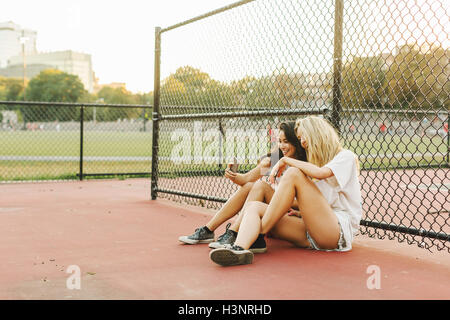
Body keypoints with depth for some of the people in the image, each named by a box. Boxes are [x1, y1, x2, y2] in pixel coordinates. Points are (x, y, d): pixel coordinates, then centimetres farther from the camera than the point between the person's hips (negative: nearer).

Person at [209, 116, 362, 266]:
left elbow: (320, 173, -18)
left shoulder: (346, 156, 5)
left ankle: (261, 231, -17)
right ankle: (240, 248, -40)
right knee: (254, 206, -8)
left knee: (294, 173, -21)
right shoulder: (317, 161, 29)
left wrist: (285, 160, -6)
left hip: (341, 230, -7)